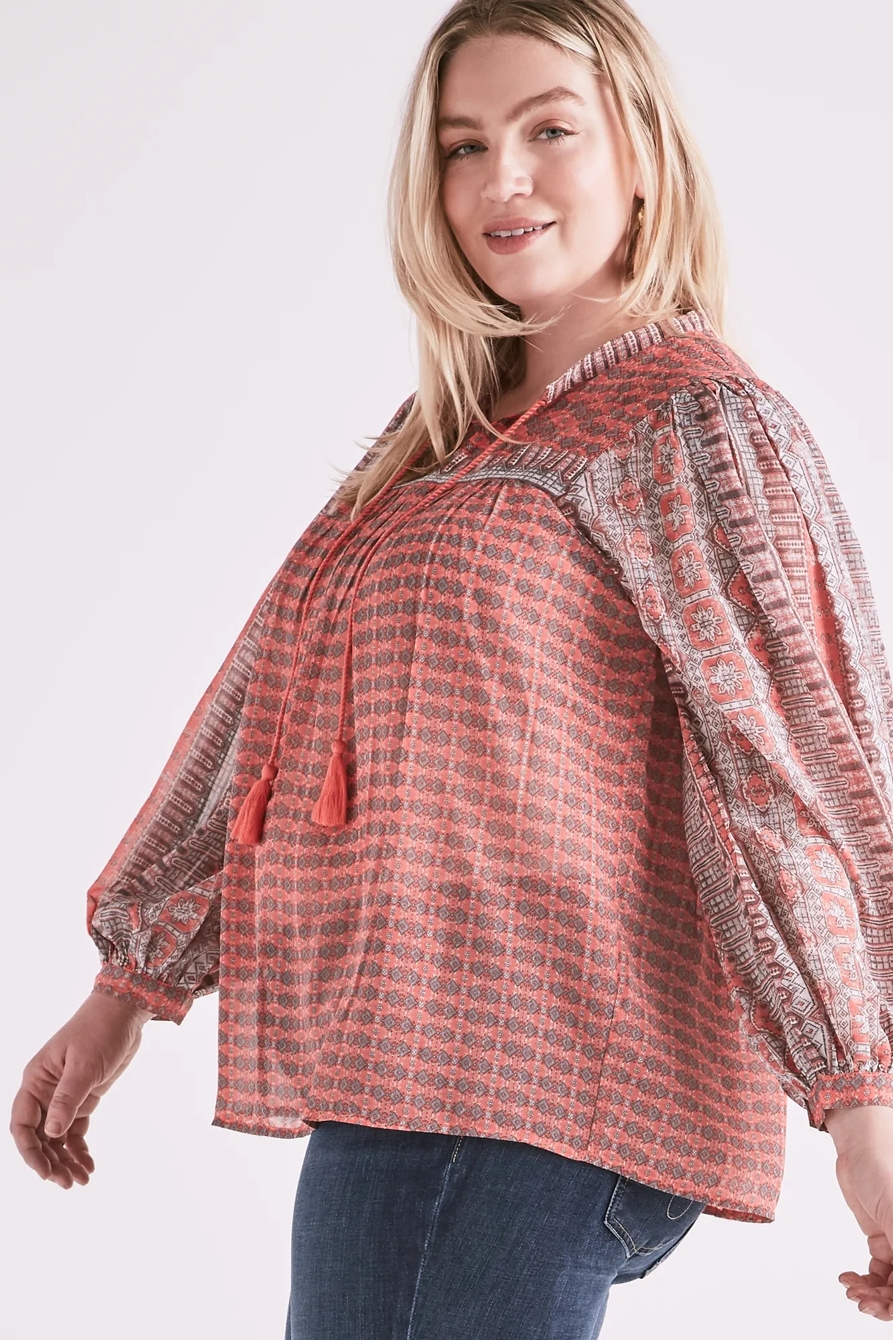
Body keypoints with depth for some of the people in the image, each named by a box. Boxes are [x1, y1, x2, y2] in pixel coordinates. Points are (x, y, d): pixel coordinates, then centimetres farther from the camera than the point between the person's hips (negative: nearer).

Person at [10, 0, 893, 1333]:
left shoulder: (694, 421, -4)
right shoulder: (447, 438, 20)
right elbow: (267, 721, 22)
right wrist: (130, 986, 23)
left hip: (515, 1095, -8)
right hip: (415, 1073, 8)